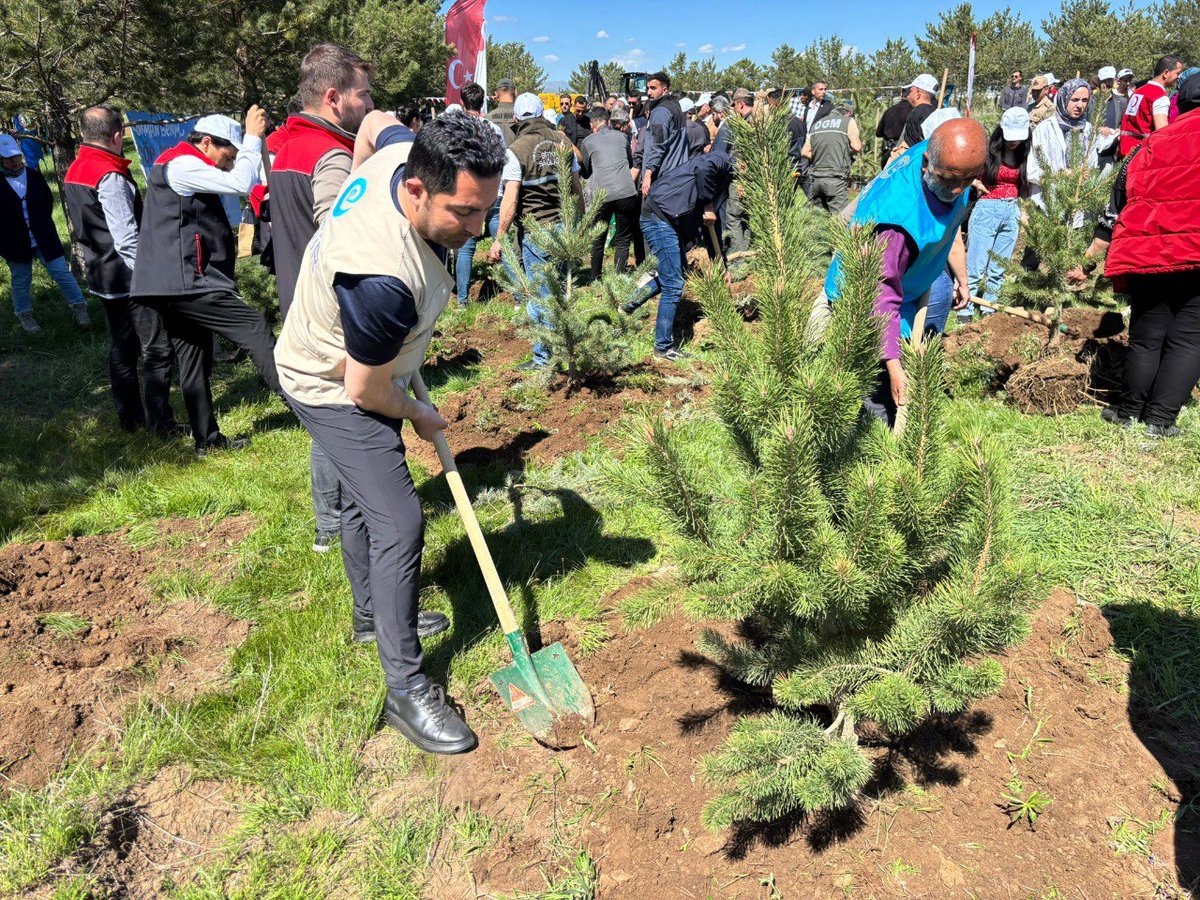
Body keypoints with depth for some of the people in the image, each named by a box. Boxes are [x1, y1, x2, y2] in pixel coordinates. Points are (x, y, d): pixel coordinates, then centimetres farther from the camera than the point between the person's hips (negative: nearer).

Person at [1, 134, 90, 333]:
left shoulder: (34, 176, -2)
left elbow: (48, 200, 13)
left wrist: (43, 222, 10)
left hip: (44, 237, 1)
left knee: (61, 272, 0)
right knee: (21, 280, 12)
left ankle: (79, 307, 11)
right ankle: (24, 314, 27)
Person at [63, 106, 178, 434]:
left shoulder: (73, 172, 10)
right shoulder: (110, 178, -19)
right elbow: (126, 240, -24)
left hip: (103, 278, 9)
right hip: (132, 280, -9)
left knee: (121, 348, 16)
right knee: (157, 349, -2)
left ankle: (130, 418, 24)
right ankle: (160, 423, 1)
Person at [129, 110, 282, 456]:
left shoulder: (180, 166, 24)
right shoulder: (180, 164, -10)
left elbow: (232, 183, 27)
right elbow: (241, 183, -19)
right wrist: (253, 137, -7)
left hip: (173, 286, 11)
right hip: (187, 282, -11)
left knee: (194, 362, 11)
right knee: (253, 327, -9)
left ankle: (207, 439, 17)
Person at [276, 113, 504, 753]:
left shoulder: (405, 153, -19)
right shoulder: (384, 281, -42)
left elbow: (377, 121, 7)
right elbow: (365, 392, -27)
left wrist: (357, 216, 19)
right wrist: (416, 416, -6)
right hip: (335, 391, -9)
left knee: (362, 495, 24)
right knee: (399, 525, -13)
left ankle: (373, 613, 46)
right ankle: (407, 691, 0)